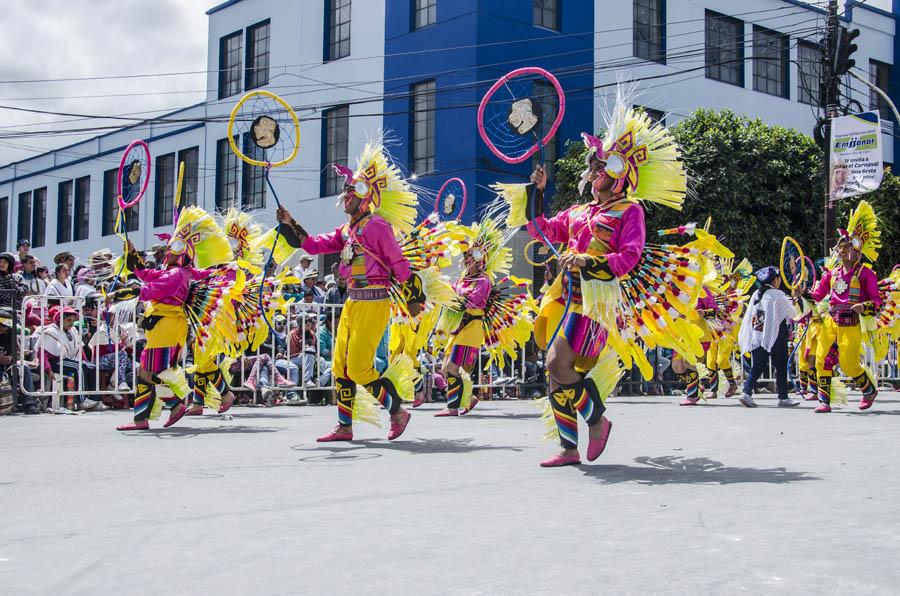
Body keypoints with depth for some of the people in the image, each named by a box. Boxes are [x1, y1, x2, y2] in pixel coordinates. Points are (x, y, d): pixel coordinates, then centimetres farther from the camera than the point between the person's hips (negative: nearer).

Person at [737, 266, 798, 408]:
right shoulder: (777, 295, -9)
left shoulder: (756, 294, 8)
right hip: (775, 337, -5)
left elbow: (748, 317, 11)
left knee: (757, 366, 8)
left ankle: (746, 392, -7)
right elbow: (792, 312, 0)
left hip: (757, 336, 5)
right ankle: (783, 398, 10)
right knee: (781, 367, 6)